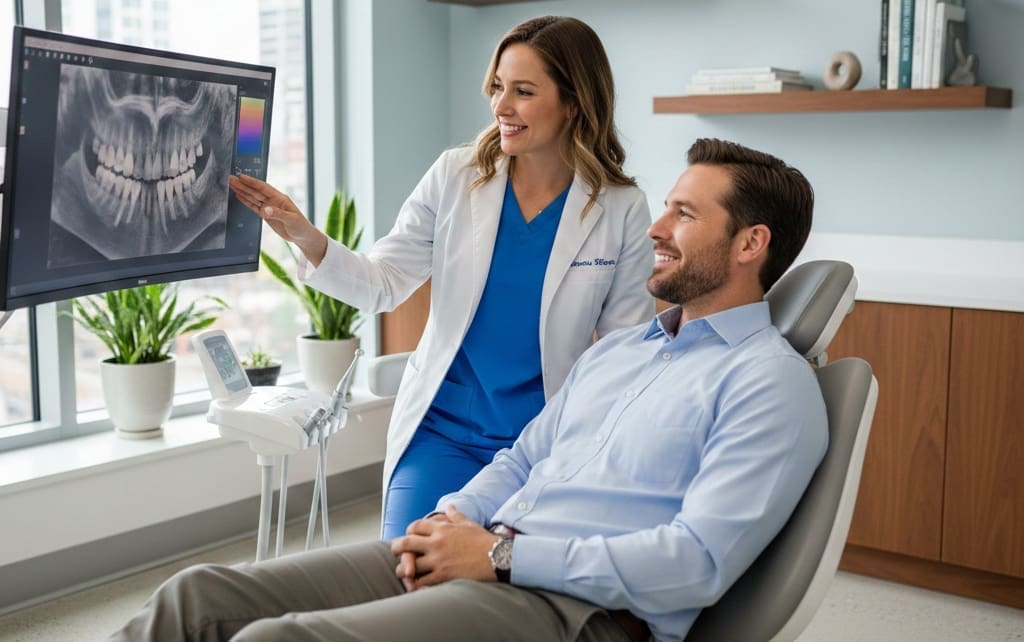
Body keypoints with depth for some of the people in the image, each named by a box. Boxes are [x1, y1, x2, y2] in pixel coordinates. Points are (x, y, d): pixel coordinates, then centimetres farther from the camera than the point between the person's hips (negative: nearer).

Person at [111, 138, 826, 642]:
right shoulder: (614, 348, 22)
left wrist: (501, 552, -15)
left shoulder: (770, 383, -5)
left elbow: (698, 562, -16)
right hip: (487, 552, 8)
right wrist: (452, 517, 1)